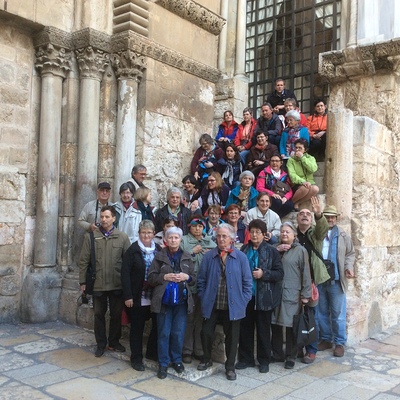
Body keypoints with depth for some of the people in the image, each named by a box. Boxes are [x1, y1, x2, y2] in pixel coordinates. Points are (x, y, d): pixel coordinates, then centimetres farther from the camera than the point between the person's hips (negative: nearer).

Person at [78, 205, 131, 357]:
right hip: (98, 284, 0)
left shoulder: (122, 237, -1)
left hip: (117, 284, 0)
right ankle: (101, 344, 27)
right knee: (99, 314, 11)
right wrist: (83, 281, -2)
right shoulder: (91, 236, -2)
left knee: (116, 314, 12)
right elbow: (83, 261, 0)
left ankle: (114, 342, 31)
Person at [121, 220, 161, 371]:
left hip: (155, 296, 4)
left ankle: (152, 352, 30)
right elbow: (125, 273, -10)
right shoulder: (133, 250, -8)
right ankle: (136, 358, 22)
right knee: (137, 328, 7)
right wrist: (127, 296, -14)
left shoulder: (158, 249, 5)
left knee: (157, 325, 9)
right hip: (137, 297, -4)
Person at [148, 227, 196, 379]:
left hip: (181, 301, 2)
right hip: (164, 301, -1)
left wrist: (186, 277, -10)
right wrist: (165, 277, -15)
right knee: (164, 333, 4)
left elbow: (194, 279, 10)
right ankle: (163, 364, 18)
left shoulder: (187, 258, 7)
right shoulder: (159, 257, 2)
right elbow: (151, 278, -1)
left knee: (178, 333, 6)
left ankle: (176, 359, 26)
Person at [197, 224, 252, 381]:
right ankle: (206, 359, 34)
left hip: (233, 305, -1)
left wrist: (243, 301, -6)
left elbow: (247, 281, -1)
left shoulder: (240, 257, -4)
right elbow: (201, 280, 3)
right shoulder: (208, 256, -1)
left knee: (232, 337, 10)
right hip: (212, 304, 1)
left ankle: (230, 367, 28)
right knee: (206, 333, 7)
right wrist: (203, 298, -3)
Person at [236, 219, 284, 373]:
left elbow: (280, 273, -7)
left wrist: (263, 274, -18)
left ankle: (264, 360, 22)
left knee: (263, 330, 8)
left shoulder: (271, 251, -5)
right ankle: (245, 358, 25)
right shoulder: (244, 249, 6)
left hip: (264, 297, -3)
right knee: (245, 328, 10)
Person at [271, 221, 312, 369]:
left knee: (290, 325, 0)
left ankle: (291, 357, 15)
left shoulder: (300, 250, -2)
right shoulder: (276, 248, 14)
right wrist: (277, 250, -10)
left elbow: (305, 273, -5)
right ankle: (277, 354, 25)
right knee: (275, 323, 10)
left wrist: (305, 294, -8)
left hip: (292, 294, -5)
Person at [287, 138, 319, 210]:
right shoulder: (291, 160, 4)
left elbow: (313, 169, -11)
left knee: (315, 189, -31)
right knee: (305, 188, -36)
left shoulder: (311, 158, 11)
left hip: (309, 183, 3)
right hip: (297, 185, -3)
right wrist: (303, 182, -28)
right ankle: (291, 202, -11)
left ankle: (297, 203, -15)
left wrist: (302, 157, -10)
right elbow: (292, 175, -11)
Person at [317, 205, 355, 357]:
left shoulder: (343, 235, 3)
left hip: (336, 280, -1)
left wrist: (349, 267, -11)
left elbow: (350, 253, 6)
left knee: (337, 314, 3)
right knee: (322, 312, 13)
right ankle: (325, 339, 26)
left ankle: (339, 343, 15)